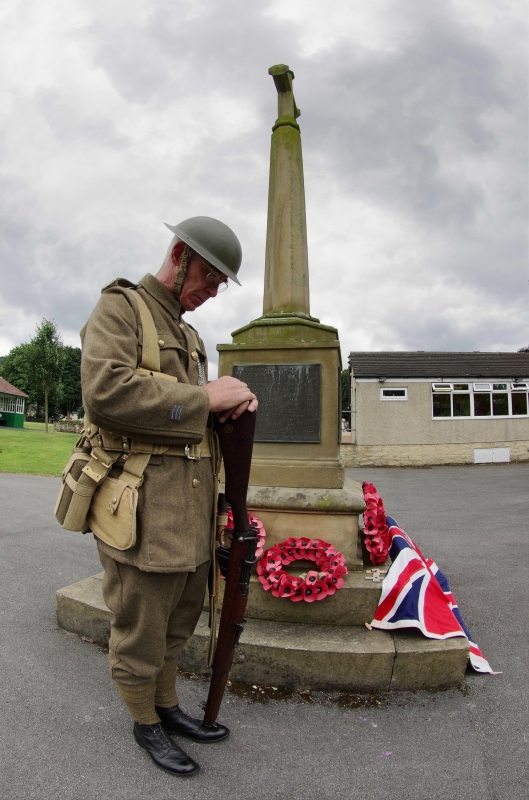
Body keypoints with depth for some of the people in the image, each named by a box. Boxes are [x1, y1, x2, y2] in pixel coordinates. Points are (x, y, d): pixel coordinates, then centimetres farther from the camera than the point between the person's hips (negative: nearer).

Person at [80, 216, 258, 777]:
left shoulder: (187, 334, 18)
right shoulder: (119, 308, -8)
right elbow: (106, 393, -25)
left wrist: (235, 400, -2)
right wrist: (203, 397, -20)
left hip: (191, 508, 8)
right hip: (144, 509, -8)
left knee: (178, 620, 21)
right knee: (140, 629, 10)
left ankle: (168, 705, 42)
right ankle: (145, 723, 33)